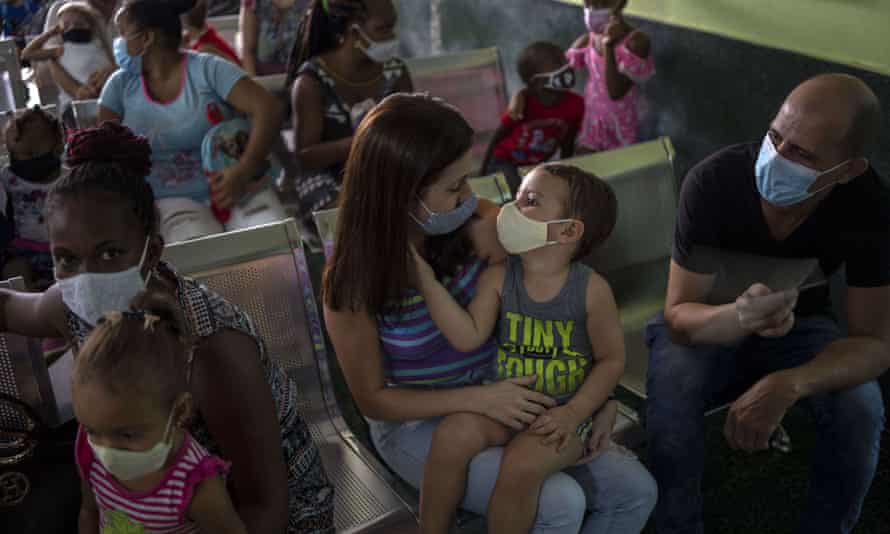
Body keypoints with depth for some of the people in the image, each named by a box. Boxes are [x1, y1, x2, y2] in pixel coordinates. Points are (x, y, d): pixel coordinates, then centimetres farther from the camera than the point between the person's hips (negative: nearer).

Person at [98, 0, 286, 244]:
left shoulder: (208, 68, -3)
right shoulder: (120, 85, 9)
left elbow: (267, 108, -13)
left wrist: (243, 172, -26)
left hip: (235, 186, -1)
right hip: (174, 200, 1)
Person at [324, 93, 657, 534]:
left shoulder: (479, 227, -15)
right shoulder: (354, 284, -23)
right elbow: (373, 400, -14)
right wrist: (477, 398, -25)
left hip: (499, 400, 5)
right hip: (416, 424, -4)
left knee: (637, 491, -5)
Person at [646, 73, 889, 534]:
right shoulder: (713, 182, -31)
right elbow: (678, 314, -27)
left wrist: (787, 385, -43)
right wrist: (742, 316, -51)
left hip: (800, 324, 2)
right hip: (709, 321, -1)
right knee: (669, 397, -31)